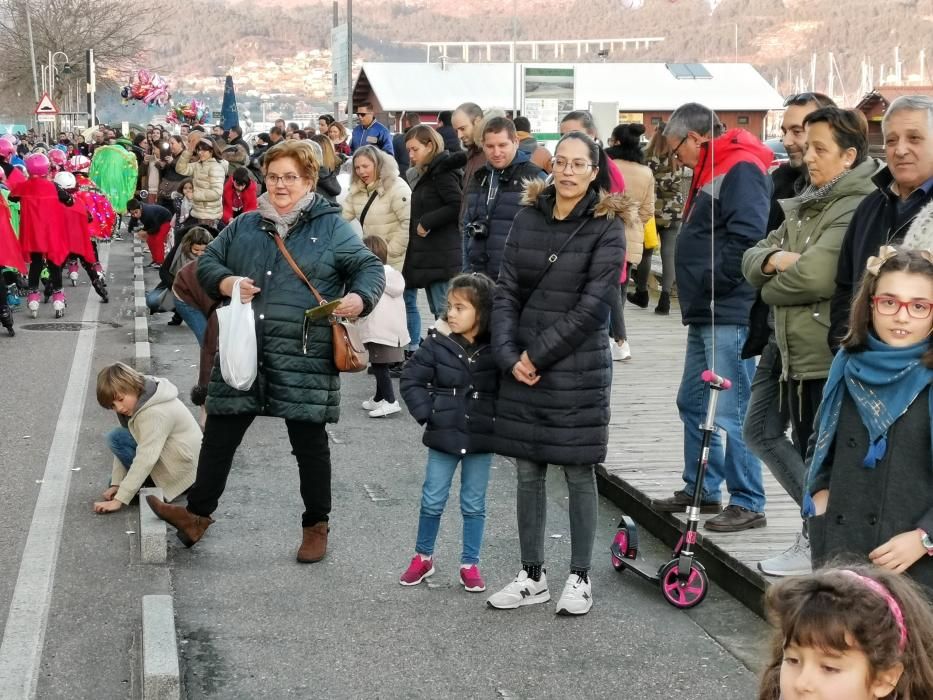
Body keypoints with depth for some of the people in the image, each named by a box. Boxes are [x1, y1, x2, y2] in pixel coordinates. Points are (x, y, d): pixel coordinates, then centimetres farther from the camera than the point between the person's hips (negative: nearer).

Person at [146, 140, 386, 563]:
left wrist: (359, 299, -21)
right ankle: (198, 514, 18)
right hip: (243, 351, 4)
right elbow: (207, 262, 19)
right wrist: (226, 283, -4)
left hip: (305, 357, -3)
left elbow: (370, 268, 1)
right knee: (220, 433, 7)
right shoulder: (246, 225, 13)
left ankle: (316, 526, 22)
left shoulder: (331, 228, 1)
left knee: (309, 442, 7)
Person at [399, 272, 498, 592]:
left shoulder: (497, 349, -8)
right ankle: (423, 557, 27)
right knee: (432, 502, 9)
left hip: (481, 439, 0)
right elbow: (411, 380, -1)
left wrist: (497, 418, -8)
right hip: (443, 437, 1)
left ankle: (470, 564, 21)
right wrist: (427, 413, -9)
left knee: (474, 505, 10)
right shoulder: (437, 344, -7)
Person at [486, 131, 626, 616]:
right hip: (523, 367, 4)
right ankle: (532, 576, 20)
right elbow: (506, 290, 4)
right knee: (528, 472, 9)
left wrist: (538, 354, -13)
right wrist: (508, 355, -8)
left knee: (578, 473, 5)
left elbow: (591, 306, -12)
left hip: (578, 369, -4)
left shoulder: (606, 229, -6)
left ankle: (580, 578, 17)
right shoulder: (528, 218, 6)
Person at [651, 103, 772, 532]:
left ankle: (748, 504, 0)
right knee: (693, 403, 17)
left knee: (729, 412, -8)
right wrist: (695, 293, 13)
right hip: (706, 315, 11)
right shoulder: (713, 171, 19)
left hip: (729, 316, -11)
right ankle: (700, 489, 29)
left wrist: (709, 283, -17)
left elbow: (746, 238, -25)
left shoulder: (741, 169, -13)